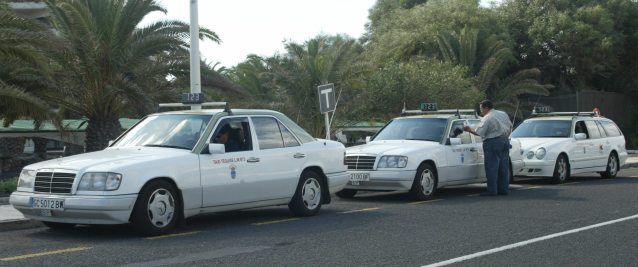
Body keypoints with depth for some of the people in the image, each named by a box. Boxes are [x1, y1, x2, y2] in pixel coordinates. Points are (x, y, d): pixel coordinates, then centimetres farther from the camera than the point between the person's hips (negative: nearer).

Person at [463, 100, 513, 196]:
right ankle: (504, 189, 13)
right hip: (505, 141, 8)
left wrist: (469, 129, 0)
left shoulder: (487, 118, -11)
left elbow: (478, 132, -15)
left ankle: (492, 190, -7)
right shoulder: (504, 114, 13)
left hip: (492, 143, -8)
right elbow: (510, 128, 18)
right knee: (504, 167, 10)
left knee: (492, 168, -5)